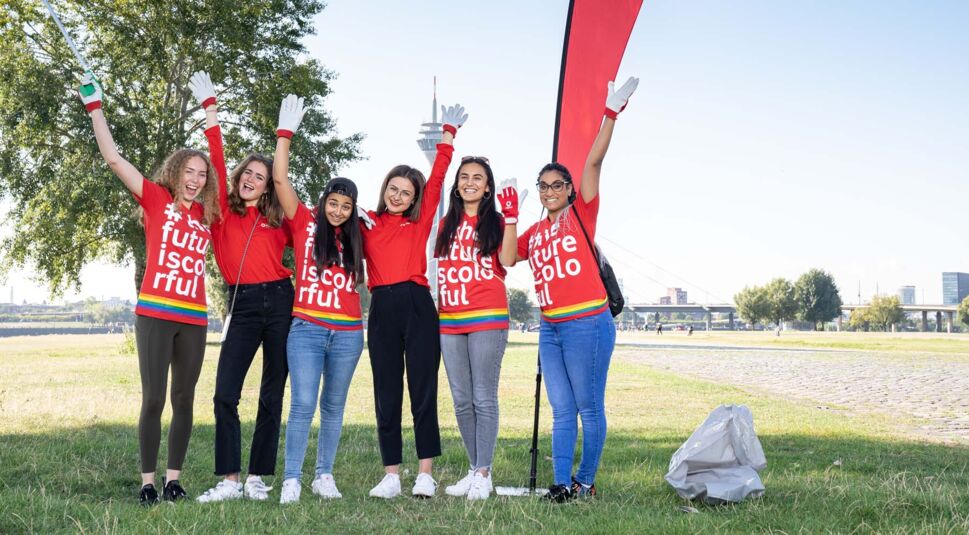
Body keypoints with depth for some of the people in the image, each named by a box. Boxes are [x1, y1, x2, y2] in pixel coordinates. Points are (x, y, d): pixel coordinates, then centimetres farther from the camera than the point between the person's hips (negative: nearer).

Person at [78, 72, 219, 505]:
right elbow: (113, 158, 0)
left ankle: (174, 480, 14)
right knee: (153, 399, -4)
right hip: (154, 313, -4)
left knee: (184, 400, 7)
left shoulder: (207, 216, 12)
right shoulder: (156, 199, 3)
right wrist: (95, 107, -1)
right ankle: (148, 483, 4)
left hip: (194, 319, 4)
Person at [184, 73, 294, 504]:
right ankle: (229, 480, -4)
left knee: (272, 395, 4)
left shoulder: (277, 219, 10)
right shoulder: (223, 213, 7)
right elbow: (217, 164, 0)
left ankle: (258, 478, 12)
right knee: (225, 394, -9)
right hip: (242, 305, -1)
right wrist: (210, 110, -4)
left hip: (279, 301, 1)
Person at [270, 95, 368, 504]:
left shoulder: (356, 236, 10)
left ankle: (324, 476, 20)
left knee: (334, 406, 11)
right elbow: (280, 179, -4)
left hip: (348, 332, 3)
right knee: (302, 404, -10)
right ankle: (291, 481, -5)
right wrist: (285, 132, -6)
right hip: (306, 328, -3)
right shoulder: (305, 224, 2)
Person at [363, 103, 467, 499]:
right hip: (382, 309, 1)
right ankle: (391, 475, 9)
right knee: (386, 394, 4)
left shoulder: (420, 222, 10)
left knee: (423, 390, 0)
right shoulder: (367, 224, 12)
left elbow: (437, 178, 7)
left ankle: (425, 474, 6)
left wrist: (448, 133, 6)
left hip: (417, 306, -1)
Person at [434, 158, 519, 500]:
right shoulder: (447, 224, 17)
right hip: (449, 321, 5)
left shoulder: (495, 222, 6)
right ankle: (475, 470, 16)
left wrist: (511, 219, -16)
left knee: (484, 398, -6)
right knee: (461, 400, 7)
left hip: (487, 318, -5)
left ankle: (484, 475, -1)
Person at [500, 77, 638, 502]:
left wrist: (611, 113, -17)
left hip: (587, 325, -6)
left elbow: (593, 162, -9)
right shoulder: (535, 232, 16)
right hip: (550, 328, 6)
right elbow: (506, 259, 4)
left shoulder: (582, 213, 0)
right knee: (562, 412, 8)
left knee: (589, 409, 2)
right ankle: (561, 484, 11)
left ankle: (586, 482, 11)